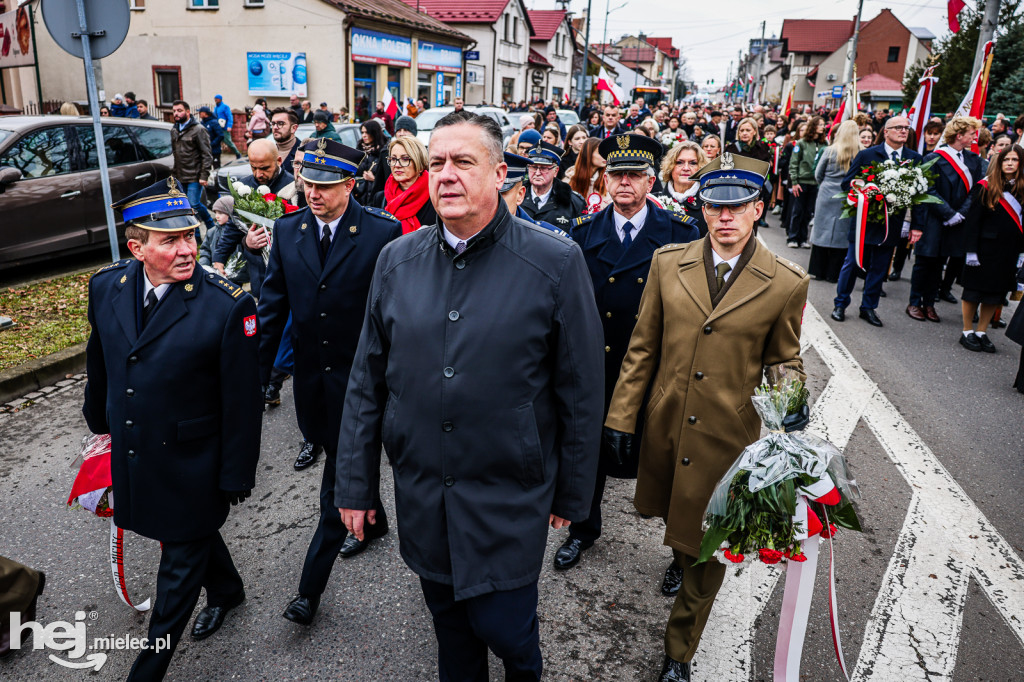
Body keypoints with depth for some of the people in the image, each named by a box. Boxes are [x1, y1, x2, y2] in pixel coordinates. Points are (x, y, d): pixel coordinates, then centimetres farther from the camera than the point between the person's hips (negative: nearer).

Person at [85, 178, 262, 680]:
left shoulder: (228, 306, -24)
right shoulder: (106, 286, -7)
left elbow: (241, 401, -17)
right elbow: (100, 361, 11)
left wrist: (236, 475, -12)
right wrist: (100, 422, 22)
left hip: (191, 466, -5)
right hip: (132, 458, 6)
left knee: (181, 564, 12)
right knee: (193, 533, 27)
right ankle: (226, 591, 56)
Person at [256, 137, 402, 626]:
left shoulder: (382, 232, -13)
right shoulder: (287, 230, 1)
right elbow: (273, 304, 5)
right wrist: (258, 371, 2)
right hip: (311, 372, 5)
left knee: (340, 474, 2)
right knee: (343, 458, 22)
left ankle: (311, 586, 13)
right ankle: (374, 519, 50)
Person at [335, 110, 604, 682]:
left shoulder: (556, 263, -12)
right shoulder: (397, 260, -1)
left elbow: (581, 391, -7)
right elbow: (368, 381, 4)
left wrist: (572, 493, -2)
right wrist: (355, 483, 5)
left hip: (510, 500, -3)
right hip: (421, 496, 4)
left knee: (503, 626, 9)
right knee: (450, 624, 21)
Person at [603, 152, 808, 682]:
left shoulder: (786, 284, -7)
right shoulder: (667, 263, -2)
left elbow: (783, 361, 6)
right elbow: (643, 347, 2)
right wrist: (622, 416, 1)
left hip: (728, 438, -2)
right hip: (666, 430, 2)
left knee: (709, 551, 9)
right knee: (676, 521, 24)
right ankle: (682, 559, 60)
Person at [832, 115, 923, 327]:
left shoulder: (915, 159, 4)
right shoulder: (866, 155, -2)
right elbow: (847, 183, 0)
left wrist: (916, 225, -1)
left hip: (892, 223, 2)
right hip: (865, 221, -2)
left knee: (879, 269, 10)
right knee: (852, 264, 6)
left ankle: (868, 307, 23)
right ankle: (840, 304, 20)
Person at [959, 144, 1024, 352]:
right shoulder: (985, 187, -7)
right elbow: (972, 220, -9)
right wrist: (971, 250, -14)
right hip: (985, 248, -4)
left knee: (996, 292, 9)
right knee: (974, 289, 4)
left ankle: (981, 332, 20)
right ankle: (967, 332, 15)